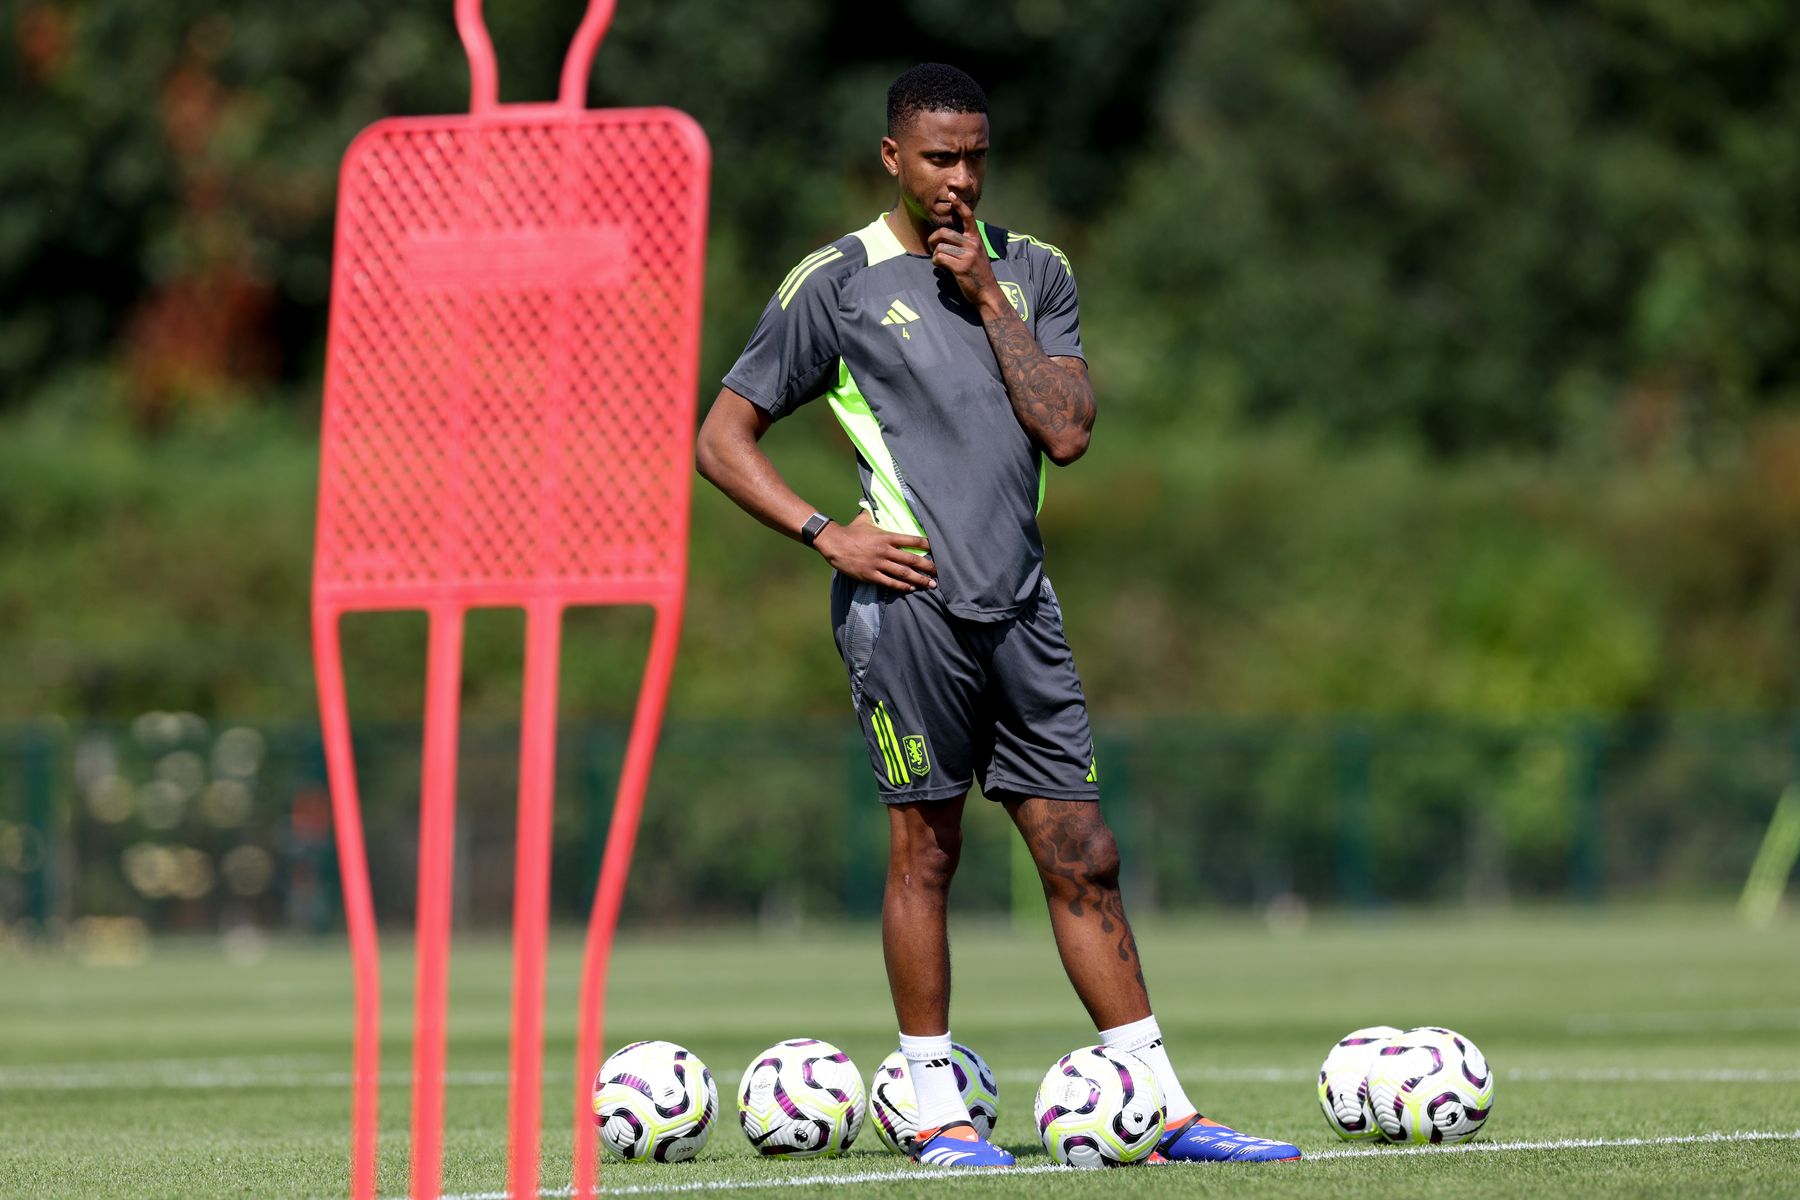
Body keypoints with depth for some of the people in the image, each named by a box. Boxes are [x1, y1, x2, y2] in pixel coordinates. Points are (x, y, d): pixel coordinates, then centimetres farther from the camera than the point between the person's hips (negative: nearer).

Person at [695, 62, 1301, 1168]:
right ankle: (935, 1109, 7)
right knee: (925, 846, -2)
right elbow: (724, 438, 5)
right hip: (911, 595, -4)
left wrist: (987, 296, -3)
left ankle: (1167, 1112, 5)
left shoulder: (1034, 273, 13)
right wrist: (825, 533, -7)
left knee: (1084, 859, 4)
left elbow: (1067, 431, 0)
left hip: (1022, 603, 4)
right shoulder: (836, 284, 2)